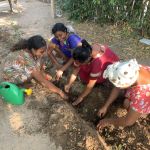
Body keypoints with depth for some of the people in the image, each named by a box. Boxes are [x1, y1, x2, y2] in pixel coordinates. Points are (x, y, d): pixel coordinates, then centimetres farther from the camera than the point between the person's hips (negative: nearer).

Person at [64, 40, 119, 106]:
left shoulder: (97, 61, -44)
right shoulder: (84, 54, -28)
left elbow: (91, 85, -34)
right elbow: (76, 69, -15)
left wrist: (80, 97, -25)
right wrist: (69, 84, -18)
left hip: (112, 64, -5)